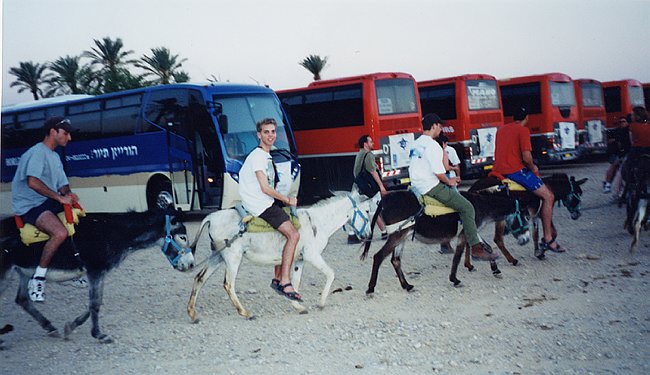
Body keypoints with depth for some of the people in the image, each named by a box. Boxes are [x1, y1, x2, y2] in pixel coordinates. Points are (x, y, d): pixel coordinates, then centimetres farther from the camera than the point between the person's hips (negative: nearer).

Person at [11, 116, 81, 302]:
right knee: (60, 233, -32)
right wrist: (59, 197, -21)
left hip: (49, 202, 9)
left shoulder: (55, 156, 21)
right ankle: (37, 279, -20)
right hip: (30, 205, -9)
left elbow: (63, 185, 20)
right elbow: (33, 182, -25)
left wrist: (68, 194, -4)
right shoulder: (37, 152, -11)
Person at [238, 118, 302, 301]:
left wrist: (286, 200, 12)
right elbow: (265, 188, -19)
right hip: (260, 205, -10)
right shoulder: (258, 156, -13)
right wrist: (287, 200, -10)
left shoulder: (266, 156, 18)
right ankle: (285, 283, -19)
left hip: (267, 202, 10)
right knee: (293, 235, -20)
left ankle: (278, 278, 17)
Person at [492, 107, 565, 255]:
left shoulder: (501, 129, 18)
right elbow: (526, 157, -16)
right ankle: (548, 239, -9)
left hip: (498, 170, 9)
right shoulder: (523, 130, -5)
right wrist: (533, 168, 5)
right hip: (515, 170, -9)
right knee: (548, 196, -5)